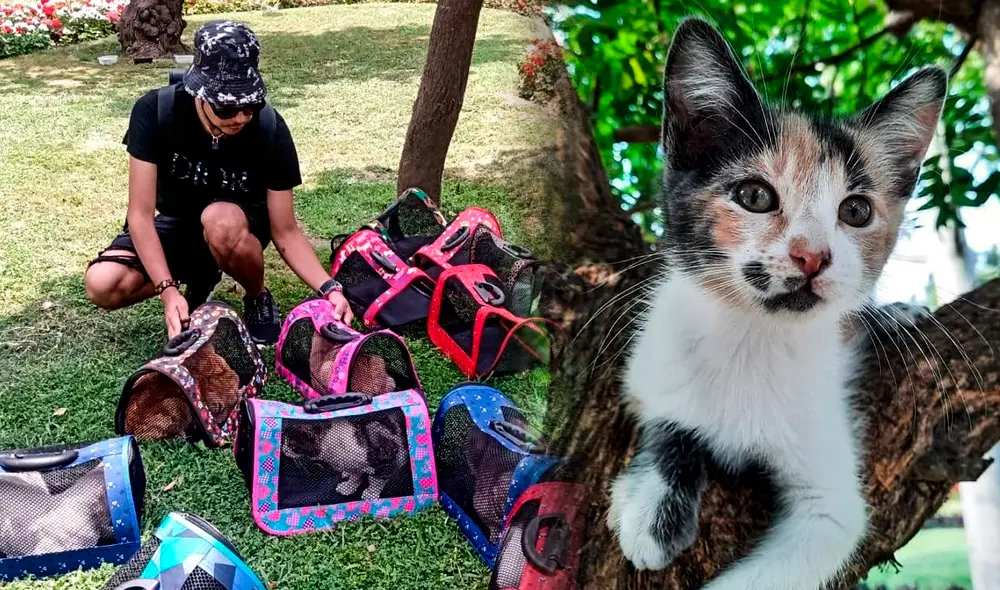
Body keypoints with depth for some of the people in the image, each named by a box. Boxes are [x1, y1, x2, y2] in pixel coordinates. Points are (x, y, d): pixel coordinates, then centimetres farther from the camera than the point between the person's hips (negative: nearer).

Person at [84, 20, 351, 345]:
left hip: (240, 224, -1)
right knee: (102, 285, -24)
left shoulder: (270, 130, -26)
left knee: (221, 221, -39)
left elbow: (286, 232, -19)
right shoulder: (155, 111, -26)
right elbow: (141, 214, -25)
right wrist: (168, 289, -37)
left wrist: (328, 288, -35)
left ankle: (258, 298, -7)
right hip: (176, 223, 2)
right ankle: (200, 278, 4)